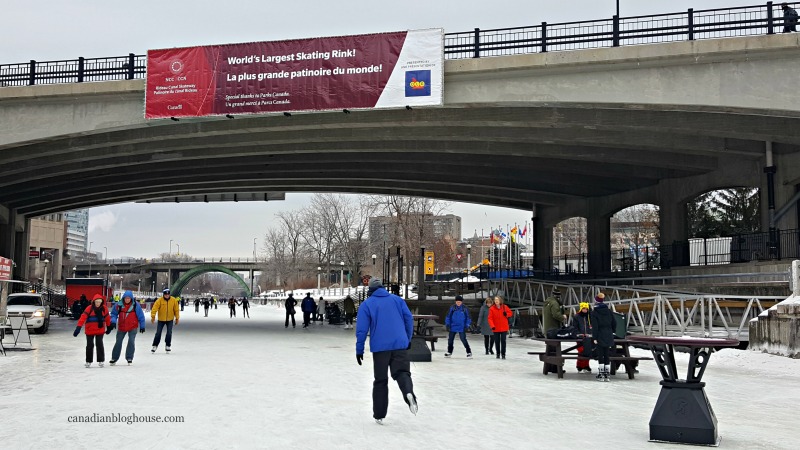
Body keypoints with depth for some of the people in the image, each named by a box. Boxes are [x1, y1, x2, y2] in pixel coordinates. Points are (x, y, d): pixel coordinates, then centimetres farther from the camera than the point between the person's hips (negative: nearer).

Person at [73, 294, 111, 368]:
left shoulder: (104, 308, -1)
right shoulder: (89, 308, -11)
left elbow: (107, 318, 11)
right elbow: (83, 317, -19)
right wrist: (78, 327, -28)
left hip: (100, 330, 1)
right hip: (89, 330, -1)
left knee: (99, 344, -3)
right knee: (90, 345, 4)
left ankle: (101, 360, 8)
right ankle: (88, 361, 17)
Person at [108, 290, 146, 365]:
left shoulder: (135, 305, -10)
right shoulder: (118, 305, -7)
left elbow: (141, 316, -3)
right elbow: (114, 314, 3)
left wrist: (142, 326, 0)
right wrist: (113, 321, -15)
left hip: (132, 327, -2)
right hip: (121, 327, 2)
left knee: (131, 341, -10)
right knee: (118, 342, 9)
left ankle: (129, 358, 3)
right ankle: (114, 358, 22)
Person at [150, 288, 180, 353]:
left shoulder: (173, 300, -6)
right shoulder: (159, 300, -12)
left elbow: (176, 310, 2)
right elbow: (154, 308, -20)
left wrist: (177, 318, 4)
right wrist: (153, 316, -32)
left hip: (170, 319, 1)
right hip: (161, 319, -1)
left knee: (169, 333, -4)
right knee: (158, 333, 1)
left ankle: (168, 346, 14)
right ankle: (155, 346, 17)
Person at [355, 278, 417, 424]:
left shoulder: (366, 304, 5)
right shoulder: (397, 299, 12)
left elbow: (361, 329, -1)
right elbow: (409, 319, 7)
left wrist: (359, 350, 5)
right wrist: (408, 339, 18)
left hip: (380, 347, -1)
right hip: (400, 345, 1)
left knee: (380, 380, 10)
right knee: (402, 372, 4)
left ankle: (379, 415, 12)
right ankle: (409, 392, -30)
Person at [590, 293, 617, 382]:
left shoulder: (594, 313, -9)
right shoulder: (609, 312, 6)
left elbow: (594, 326, -13)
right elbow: (614, 323, 9)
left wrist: (594, 338, -11)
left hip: (600, 337, -5)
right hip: (608, 337, 5)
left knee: (600, 355, 0)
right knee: (606, 355, 9)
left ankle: (601, 374, -2)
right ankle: (606, 375, 12)